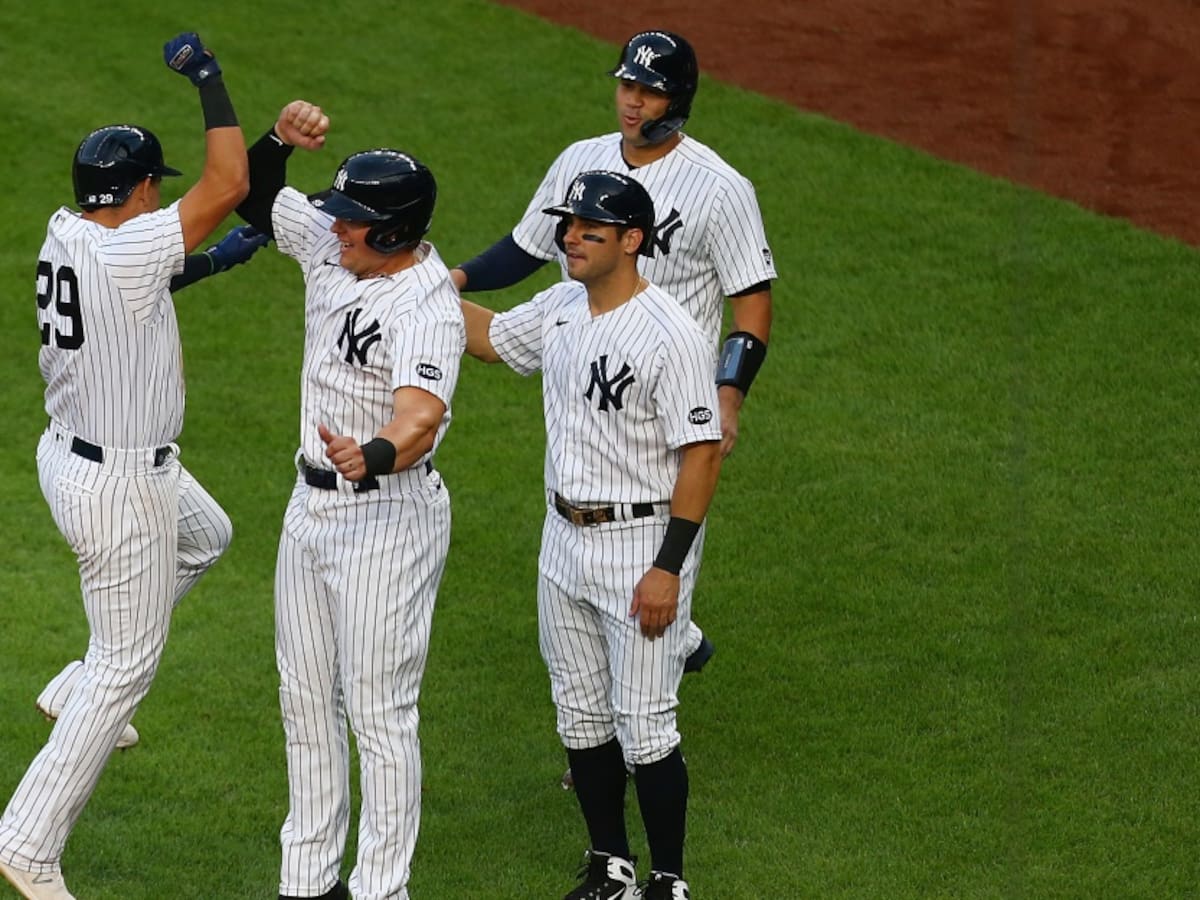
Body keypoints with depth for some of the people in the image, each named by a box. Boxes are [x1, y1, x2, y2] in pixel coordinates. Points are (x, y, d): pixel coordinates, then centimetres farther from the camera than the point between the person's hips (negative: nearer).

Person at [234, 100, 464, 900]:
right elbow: (256, 196, 12)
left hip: (387, 518, -9)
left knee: (381, 714, -1)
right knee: (306, 700, 17)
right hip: (311, 503, 9)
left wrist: (373, 457, -62)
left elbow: (420, 418, -41)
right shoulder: (333, 249, -1)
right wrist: (283, 138, -9)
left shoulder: (427, 308, -26)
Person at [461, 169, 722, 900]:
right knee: (581, 716, 15)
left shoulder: (671, 335, -20)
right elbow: (489, 337, 23)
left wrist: (668, 568, -22)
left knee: (645, 726, -3)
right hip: (566, 539, 8)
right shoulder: (559, 309, 4)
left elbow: (702, 454, -20)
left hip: (642, 545, -8)